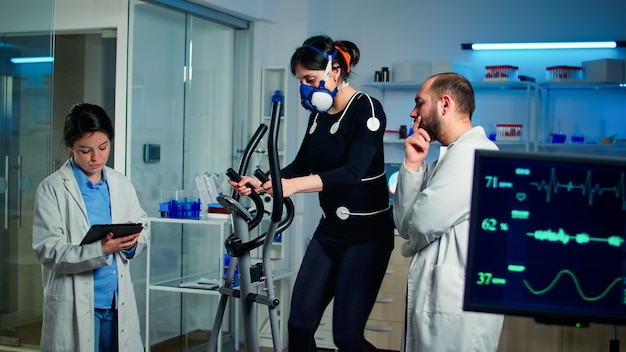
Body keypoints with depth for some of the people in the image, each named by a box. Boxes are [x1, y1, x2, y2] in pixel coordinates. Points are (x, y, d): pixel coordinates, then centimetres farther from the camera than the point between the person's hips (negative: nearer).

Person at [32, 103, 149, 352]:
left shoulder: (122, 185, 8)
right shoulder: (52, 189, -5)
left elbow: (143, 230, 10)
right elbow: (47, 250, -11)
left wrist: (132, 241, -13)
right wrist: (99, 249, -23)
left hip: (119, 303, 4)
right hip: (74, 307, -3)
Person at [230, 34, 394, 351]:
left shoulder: (367, 109, -15)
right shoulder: (318, 115, 7)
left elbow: (353, 172, -28)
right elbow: (301, 165, 15)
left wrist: (294, 185, -40)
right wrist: (261, 183, -2)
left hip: (366, 232, -7)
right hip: (329, 230, 7)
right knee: (299, 324, 4)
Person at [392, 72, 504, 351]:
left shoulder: (472, 153, -16)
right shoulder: (450, 157, 16)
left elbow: (421, 225, -19)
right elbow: (404, 223, 8)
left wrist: (411, 244, 3)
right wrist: (413, 164, -1)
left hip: (457, 304, -9)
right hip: (441, 298, 9)